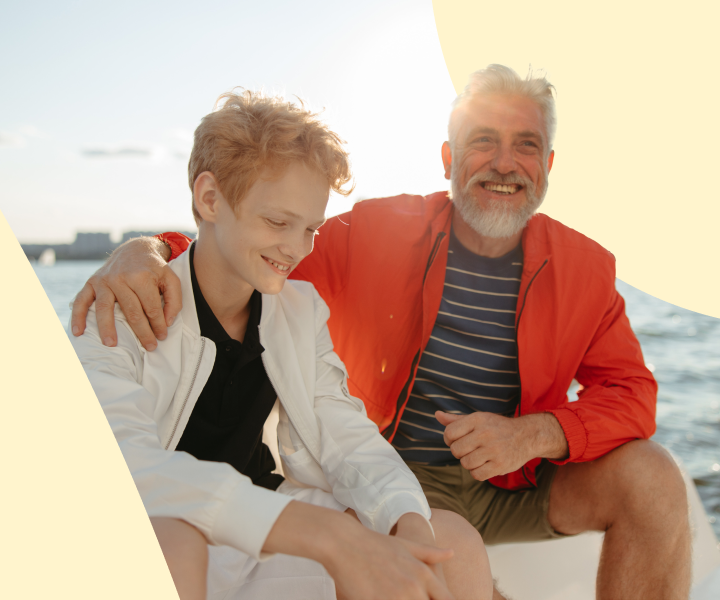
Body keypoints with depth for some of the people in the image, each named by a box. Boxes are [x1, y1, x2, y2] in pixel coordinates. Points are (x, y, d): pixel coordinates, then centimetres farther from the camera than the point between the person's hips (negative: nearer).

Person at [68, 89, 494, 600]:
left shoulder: (303, 310, 7)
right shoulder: (119, 311, -14)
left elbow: (347, 438, 0)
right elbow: (118, 464, -31)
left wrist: (410, 526, -24)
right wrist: (330, 536, -40)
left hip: (272, 541, 5)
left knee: (452, 539, -12)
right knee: (158, 538, -39)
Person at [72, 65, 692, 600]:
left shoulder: (584, 267, -1)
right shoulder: (378, 232, -7)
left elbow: (631, 392, -4)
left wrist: (535, 433, -25)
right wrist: (147, 252, -29)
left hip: (514, 488, 3)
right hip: (396, 478, -2)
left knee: (653, 478, -19)